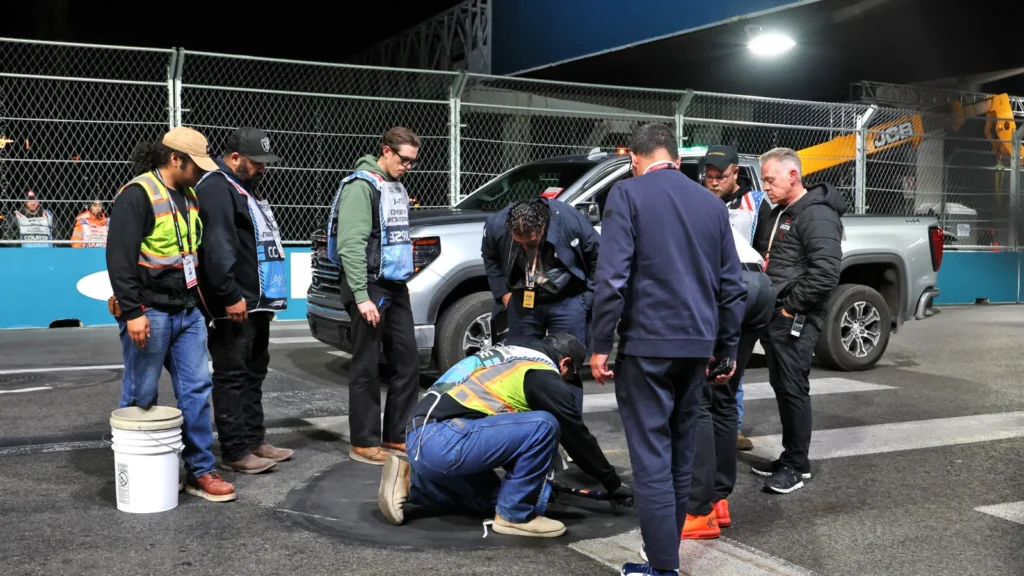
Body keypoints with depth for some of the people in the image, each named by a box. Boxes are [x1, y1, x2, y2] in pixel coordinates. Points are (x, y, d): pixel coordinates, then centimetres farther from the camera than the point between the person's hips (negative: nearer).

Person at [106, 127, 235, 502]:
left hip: (187, 312, 8)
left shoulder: (189, 197, 13)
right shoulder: (137, 195, -14)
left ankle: (200, 471, 11)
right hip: (150, 313, -8)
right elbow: (119, 259, -19)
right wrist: (132, 311, -22)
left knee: (197, 389, 5)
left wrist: (198, 301, 20)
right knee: (141, 398, 4)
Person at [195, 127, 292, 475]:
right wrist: (230, 296, -25)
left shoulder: (245, 188, 21)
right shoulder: (216, 188, -13)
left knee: (253, 373, 15)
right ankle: (236, 452, 0)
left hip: (256, 302, 11)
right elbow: (216, 247, -23)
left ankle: (254, 440, 24)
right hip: (234, 306, -10)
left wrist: (266, 298, 23)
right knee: (232, 377, -4)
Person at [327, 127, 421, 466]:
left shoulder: (397, 188, 16)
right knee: (366, 368, -1)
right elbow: (350, 246, -19)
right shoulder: (361, 186, -12)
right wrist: (362, 296, -23)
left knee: (407, 362, 9)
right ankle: (364, 443, 8)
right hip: (371, 287, -9)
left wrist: (403, 281, 11)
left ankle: (396, 437, 20)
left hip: (396, 287, 9)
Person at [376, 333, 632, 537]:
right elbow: (575, 434, 6)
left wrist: (537, 478, 46)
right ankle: (514, 516, 1)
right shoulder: (542, 373, -1)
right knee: (544, 425, -12)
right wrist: (612, 482, 20)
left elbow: (511, 430, 37)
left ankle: (410, 481, 17)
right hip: (442, 439, -10)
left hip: (420, 438, 10)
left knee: (489, 497, 28)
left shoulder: (509, 355, 25)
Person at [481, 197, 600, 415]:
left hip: (567, 301, -3)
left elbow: (598, 258, -8)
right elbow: (490, 259, 8)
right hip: (523, 301, 3)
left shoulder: (570, 221, -24)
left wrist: (589, 297, -8)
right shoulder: (496, 225, -15)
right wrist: (503, 293, 1)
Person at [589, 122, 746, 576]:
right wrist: (726, 347, 21)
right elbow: (732, 284, 14)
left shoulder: (627, 194, -5)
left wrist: (600, 345, -8)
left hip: (647, 342, -6)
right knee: (680, 453, 16)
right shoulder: (712, 203, 12)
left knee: (652, 457, -2)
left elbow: (612, 277, -15)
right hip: (697, 344, 6)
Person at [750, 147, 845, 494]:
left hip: (794, 320, -9)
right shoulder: (777, 214, 18)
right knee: (780, 387, 13)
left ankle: (797, 465, 5)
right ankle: (789, 457, 23)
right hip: (773, 316, 9)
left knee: (793, 388, -5)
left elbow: (826, 272, -23)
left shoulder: (817, 215, -13)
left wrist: (791, 306, -16)